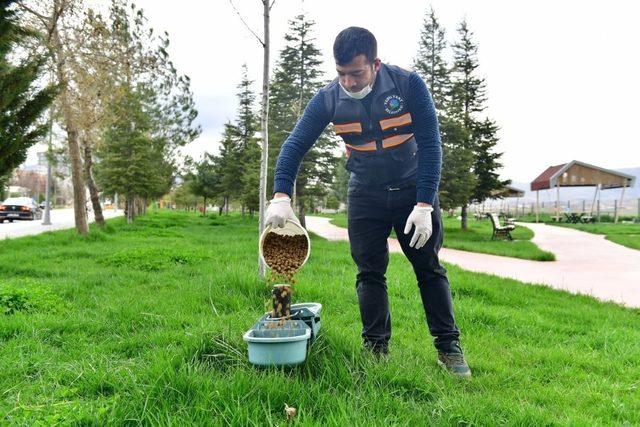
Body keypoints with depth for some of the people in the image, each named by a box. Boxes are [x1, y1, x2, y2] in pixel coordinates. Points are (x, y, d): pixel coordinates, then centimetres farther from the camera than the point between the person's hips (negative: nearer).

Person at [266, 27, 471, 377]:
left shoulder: (408, 85, -19)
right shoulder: (327, 99, -13)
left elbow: (430, 145, -18)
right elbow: (295, 145, -12)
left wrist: (424, 205, -24)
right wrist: (281, 197, -27)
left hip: (414, 190, -1)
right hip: (365, 196, 2)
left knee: (429, 269, 3)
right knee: (369, 273, 2)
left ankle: (448, 347, 14)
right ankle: (376, 349, 12)